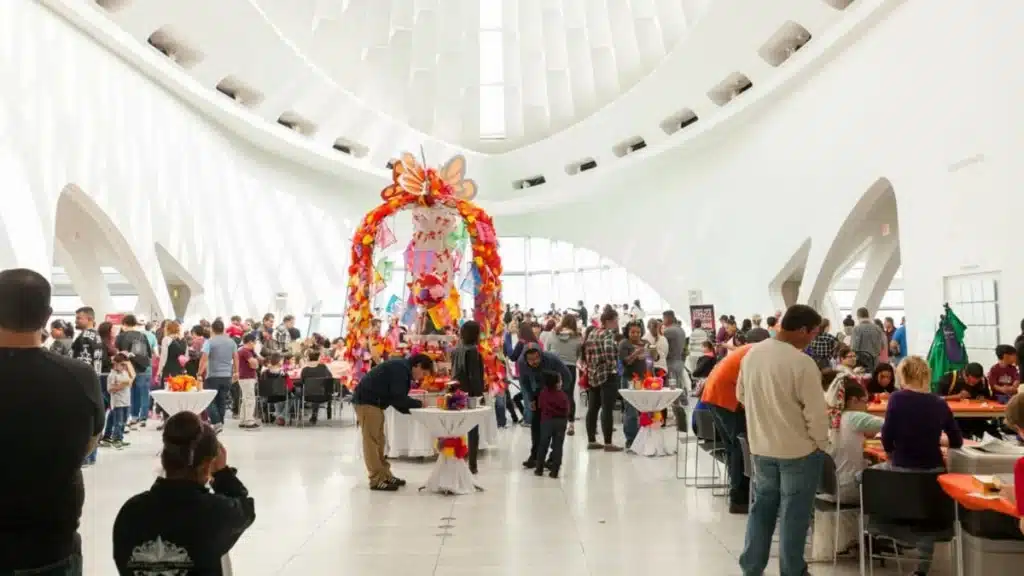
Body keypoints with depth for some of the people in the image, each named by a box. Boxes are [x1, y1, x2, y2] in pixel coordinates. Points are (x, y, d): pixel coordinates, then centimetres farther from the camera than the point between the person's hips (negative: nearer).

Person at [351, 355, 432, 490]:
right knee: (372, 441, -8)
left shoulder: (402, 368, 15)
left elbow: (396, 398, 15)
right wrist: (419, 404, -10)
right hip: (367, 401, -11)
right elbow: (398, 398, -22)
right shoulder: (401, 368, -16)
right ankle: (377, 480, -5)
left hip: (373, 402, 11)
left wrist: (413, 409, 2)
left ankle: (385, 476, 18)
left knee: (379, 441, 13)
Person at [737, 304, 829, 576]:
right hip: (798, 450, -6)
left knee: (762, 508, 17)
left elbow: (741, 395, 11)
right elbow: (815, 412, -18)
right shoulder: (802, 363, -23)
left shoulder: (751, 354, -2)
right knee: (793, 515, 8)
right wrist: (821, 444, -1)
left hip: (761, 447, 6)